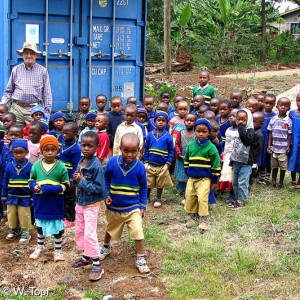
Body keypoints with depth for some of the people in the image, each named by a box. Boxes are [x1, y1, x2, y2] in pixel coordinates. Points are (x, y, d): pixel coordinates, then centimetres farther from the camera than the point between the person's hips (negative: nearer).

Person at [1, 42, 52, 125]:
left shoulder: (43, 71, 8)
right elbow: (8, 91, 16)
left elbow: (47, 94, 8)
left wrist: (47, 114, 1)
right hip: (17, 109, 2)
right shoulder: (16, 70, 12)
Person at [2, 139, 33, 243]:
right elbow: (5, 182, 6)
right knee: (11, 214, 14)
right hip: (11, 197, 3)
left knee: (24, 215, 5)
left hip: (24, 198, -3)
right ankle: (13, 230, 33)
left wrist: (32, 198, -3)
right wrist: (4, 197, 8)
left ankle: (25, 233, 19)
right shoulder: (9, 166, -3)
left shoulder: (29, 166, -10)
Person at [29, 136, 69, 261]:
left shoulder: (61, 167, -9)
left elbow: (65, 185, -5)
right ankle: (39, 248, 36)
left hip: (56, 202, -2)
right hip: (40, 202, 2)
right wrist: (34, 186, -16)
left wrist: (53, 189, -21)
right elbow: (31, 180, 7)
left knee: (57, 226, 9)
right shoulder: (36, 166, -3)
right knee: (40, 225, 18)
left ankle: (58, 250, 24)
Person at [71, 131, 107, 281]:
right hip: (80, 203, 8)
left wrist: (82, 181, -24)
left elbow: (99, 188, -24)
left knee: (89, 234, -8)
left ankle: (97, 265, 4)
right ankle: (86, 257, 35)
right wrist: (76, 179, -8)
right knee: (79, 231, 18)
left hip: (92, 205, -8)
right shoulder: (80, 162, 3)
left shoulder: (96, 166, -21)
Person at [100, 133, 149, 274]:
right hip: (113, 206, 2)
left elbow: (143, 187, 0)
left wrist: (143, 206, -1)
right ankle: (106, 246, 52)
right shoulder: (113, 162, -13)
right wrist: (106, 195, -5)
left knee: (138, 231, -11)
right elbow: (106, 178, 5)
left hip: (133, 207, -2)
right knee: (110, 229, 22)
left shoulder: (140, 167, -13)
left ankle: (140, 259, 8)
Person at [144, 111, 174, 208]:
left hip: (162, 166, -1)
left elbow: (171, 150, 0)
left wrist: (168, 163, -5)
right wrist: (146, 161, 4)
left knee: (160, 184, 10)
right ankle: (146, 197, 31)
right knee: (148, 183, 11)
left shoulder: (168, 136, -5)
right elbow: (146, 148, 8)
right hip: (150, 165, 2)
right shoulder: (150, 135, 1)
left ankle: (158, 199, 27)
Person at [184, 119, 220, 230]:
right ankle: (193, 217, 25)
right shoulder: (190, 145, 5)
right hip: (191, 178, 5)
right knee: (189, 198, 8)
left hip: (205, 179, -5)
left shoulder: (210, 147, -8)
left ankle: (203, 220, -2)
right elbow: (186, 161, 19)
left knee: (202, 198, -13)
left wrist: (214, 180, -3)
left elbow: (216, 164, -4)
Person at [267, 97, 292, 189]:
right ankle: (273, 181, 25)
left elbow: (289, 134, -2)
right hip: (274, 147, 2)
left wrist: (288, 146, -5)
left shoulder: (288, 121, -4)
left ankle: (281, 182, 18)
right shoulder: (273, 119, 2)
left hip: (283, 148, -2)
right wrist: (269, 145, 3)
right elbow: (270, 133, 6)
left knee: (283, 166, 5)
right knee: (274, 165, 12)